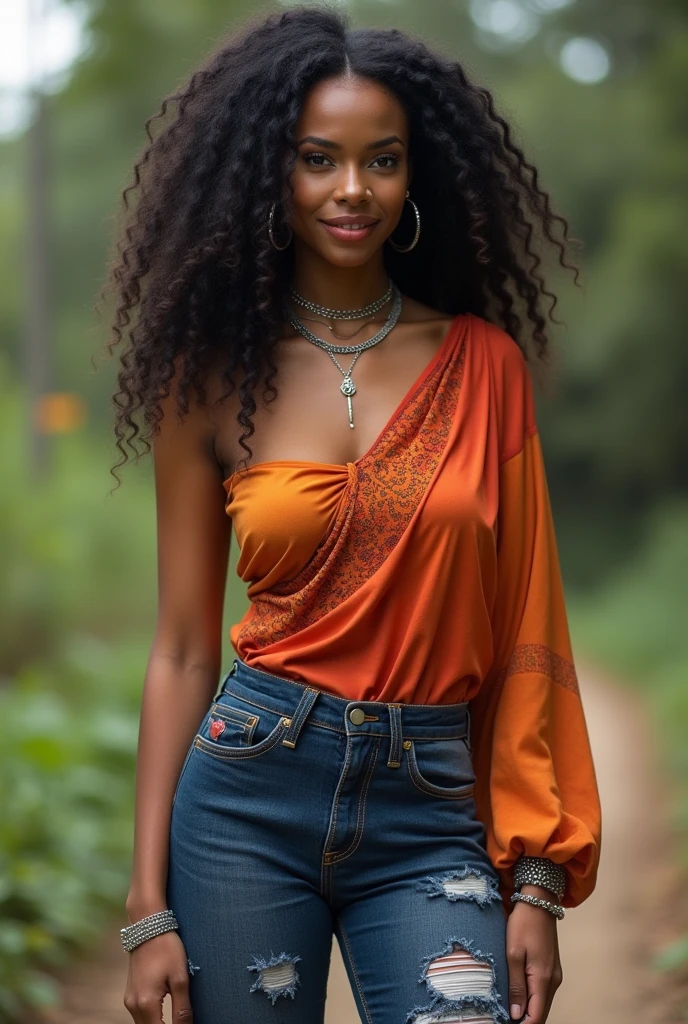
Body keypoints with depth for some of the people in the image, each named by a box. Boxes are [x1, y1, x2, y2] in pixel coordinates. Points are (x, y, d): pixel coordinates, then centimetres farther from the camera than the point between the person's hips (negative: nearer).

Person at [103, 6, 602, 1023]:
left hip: (431, 816, 0)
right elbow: (182, 651, 3)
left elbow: (523, 634, 4)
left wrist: (538, 880, -1)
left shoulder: (483, 363, 4)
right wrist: (149, 905, -1)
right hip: (249, 796, 0)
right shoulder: (215, 376, 3)